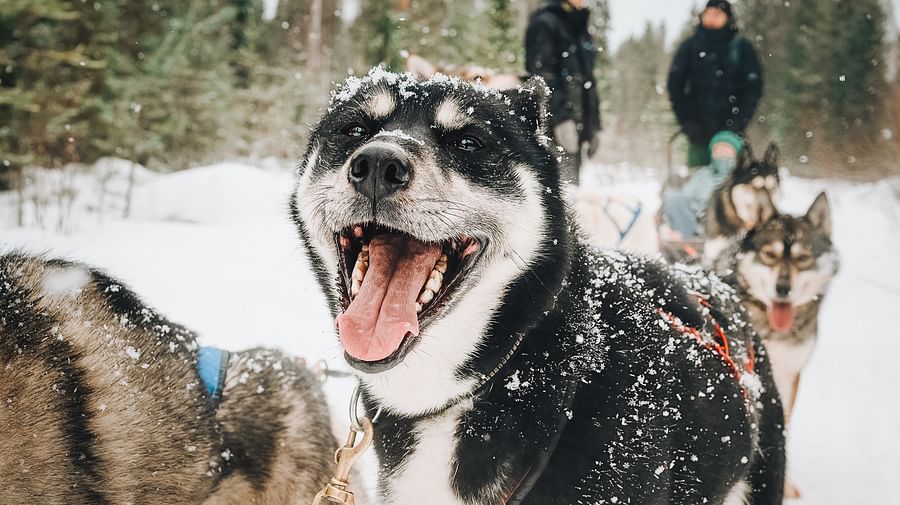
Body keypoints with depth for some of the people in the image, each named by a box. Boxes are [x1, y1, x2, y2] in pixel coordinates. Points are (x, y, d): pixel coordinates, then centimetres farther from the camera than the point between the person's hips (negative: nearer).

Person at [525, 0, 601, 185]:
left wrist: (593, 126, 18)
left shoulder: (578, 27, 22)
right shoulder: (545, 23, -4)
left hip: (577, 121, 9)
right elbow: (541, 75, -14)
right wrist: (560, 118, -22)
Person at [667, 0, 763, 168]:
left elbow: (754, 88, 3)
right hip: (698, 130, 1)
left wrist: (739, 121, -8)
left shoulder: (741, 47, 5)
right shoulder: (690, 47, 7)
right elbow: (675, 84, 7)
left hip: (730, 130, -1)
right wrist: (686, 121, -2)